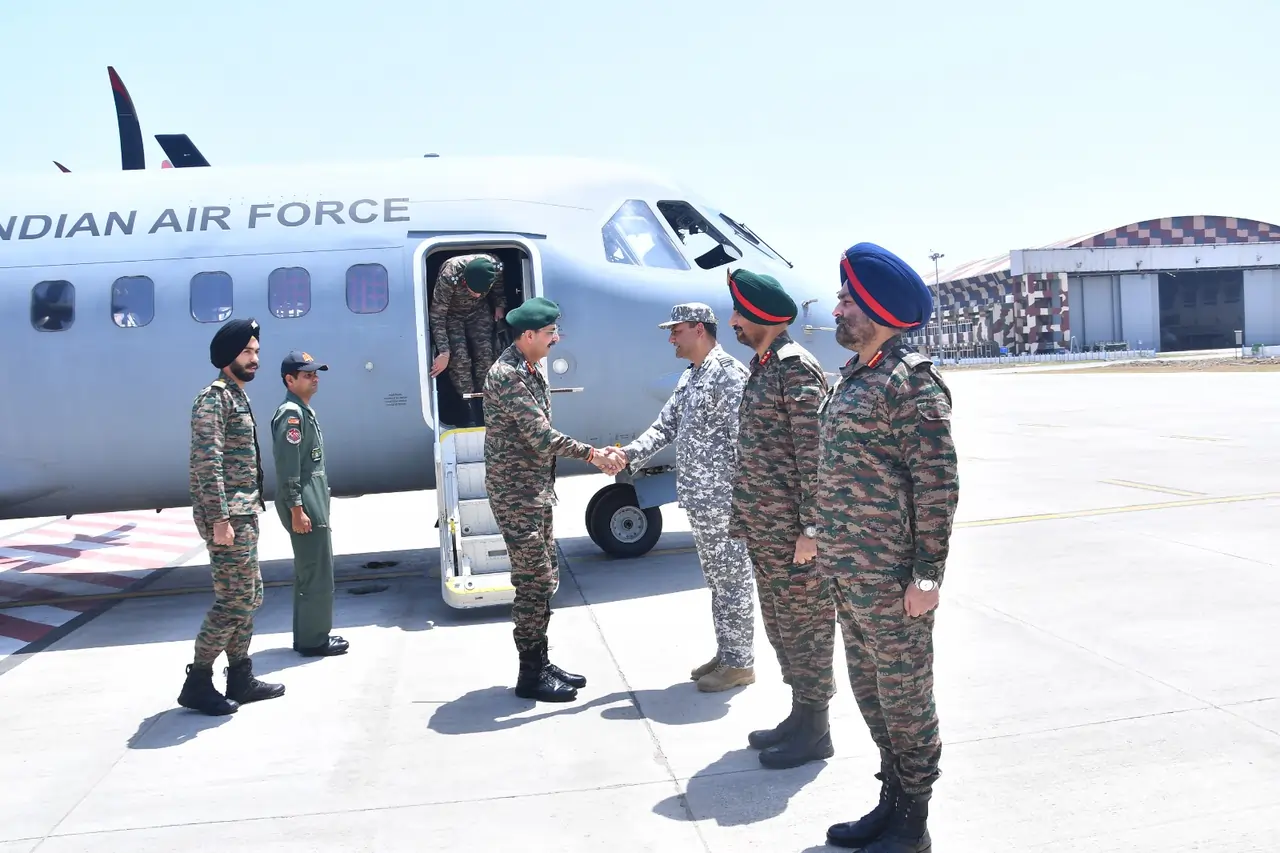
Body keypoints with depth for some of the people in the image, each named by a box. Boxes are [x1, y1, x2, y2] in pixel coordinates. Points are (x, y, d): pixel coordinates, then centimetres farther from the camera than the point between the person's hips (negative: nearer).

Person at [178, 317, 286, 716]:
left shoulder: (237, 397, 18)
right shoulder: (213, 398, -12)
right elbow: (208, 463, -20)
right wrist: (220, 519, -24)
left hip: (243, 515, 10)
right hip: (227, 516, -10)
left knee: (249, 597, 14)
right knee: (234, 600, -7)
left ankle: (240, 678, 23)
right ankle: (197, 683, 4)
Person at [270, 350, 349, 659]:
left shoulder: (305, 411, 17)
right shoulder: (291, 413, -14)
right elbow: (288, 467, -20)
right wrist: (296, 509, -22)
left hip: (314, 503, 11)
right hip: (304, 506, -11)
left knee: (309, 573, 15)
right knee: (318, 575, -6)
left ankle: (309, 636, 24)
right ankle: (314, 640, 2)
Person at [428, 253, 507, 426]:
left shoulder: (496, 267, -31)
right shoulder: (449, 277, -42)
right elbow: (437, 317, -32)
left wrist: (500, 305, -13)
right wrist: (444, 352, -33)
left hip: (479, 310, 3)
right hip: (451, 313, -3)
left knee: (485, 354, -9)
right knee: (459, 358, -17)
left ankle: (484, 404, 3)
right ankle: (472, 411, -9)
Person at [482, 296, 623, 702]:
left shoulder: (531, 371, 13)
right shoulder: (506, 374, -18)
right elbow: (539, 434, -24)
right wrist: (591, 454, -20)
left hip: (536, 491, 10)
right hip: (515, 493, -10)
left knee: (545, 577, 14)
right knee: (533, 581, -5)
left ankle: (541, 662, 24)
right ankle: (530, 676, 5)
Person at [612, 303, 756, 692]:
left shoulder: (729, 373, -15)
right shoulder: (689, 377, 16)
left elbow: (744, 441, -19)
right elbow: (666, 425, 15)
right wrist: (629, 454, -1)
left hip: (724, 500, -10)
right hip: (699, 500, 10)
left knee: (733, 581, 0)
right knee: (716, 580, 17)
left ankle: (740, 663, 11)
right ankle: (725, 653, 28)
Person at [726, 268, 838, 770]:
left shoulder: (797, 369, -15)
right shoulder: (761, 366, 13)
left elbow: (813, 455, -19)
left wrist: (810, 528, -20)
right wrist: (744, 518, 19)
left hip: (791, 530, -9)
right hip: (762, 528, 10)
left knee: (805, 623, 3)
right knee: (780, 622, 17)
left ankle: (814, 730, 16)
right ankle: (800, 715, 31)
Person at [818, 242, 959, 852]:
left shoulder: (910, 381, -14)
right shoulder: (853, 377, 13)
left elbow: (938, 484, -17)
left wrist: (927, 575, -18)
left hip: (890, 579, -9)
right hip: (848, 573, 9)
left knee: (904, 698, 6)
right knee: (870, 693, 18)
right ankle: (890, 803, 34)